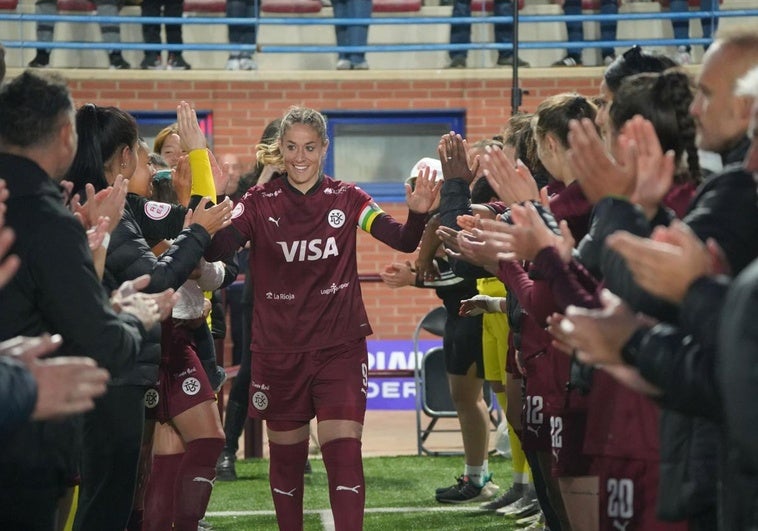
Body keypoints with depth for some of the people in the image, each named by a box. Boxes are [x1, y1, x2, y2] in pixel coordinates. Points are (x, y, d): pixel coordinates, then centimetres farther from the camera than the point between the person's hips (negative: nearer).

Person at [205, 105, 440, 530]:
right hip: (279, 352, 1)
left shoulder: (347, 199, 0)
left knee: (344, 454, -11)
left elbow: (404, 241, -10)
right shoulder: (260, 203, -3)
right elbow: (215, 249, -18)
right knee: (286, 458, 10)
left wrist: (418, 213, -31)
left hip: (340, 348, -1)